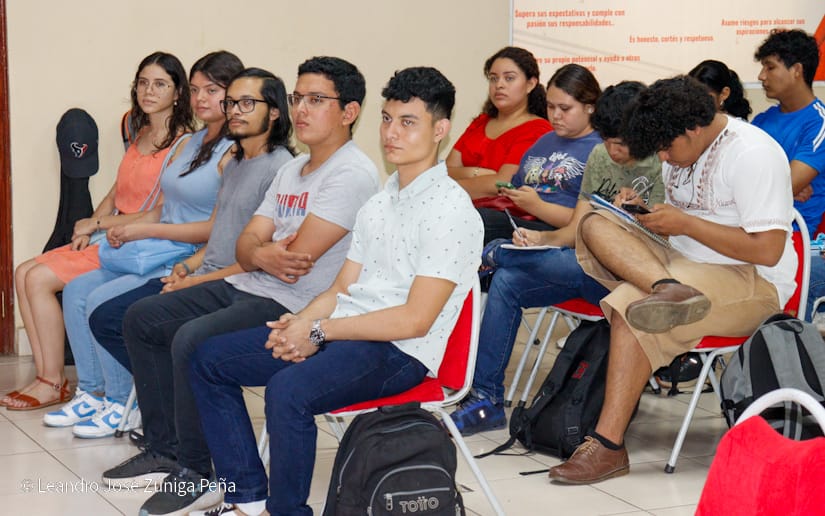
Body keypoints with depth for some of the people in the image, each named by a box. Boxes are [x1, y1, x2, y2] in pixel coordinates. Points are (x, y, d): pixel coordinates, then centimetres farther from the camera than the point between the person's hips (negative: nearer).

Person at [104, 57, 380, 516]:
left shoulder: (352, 173, -13)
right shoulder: (292, 170, 17)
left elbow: (297, 257, -21)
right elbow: (245, 246, 10)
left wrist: (257, 254, -1)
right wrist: (262, 255, -14)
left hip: (294, 306, -10)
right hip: (247, 288, 10)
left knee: (192, 339, -30)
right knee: (142, 318, 10)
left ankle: (197, 475, -14)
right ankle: (165, 448, 17)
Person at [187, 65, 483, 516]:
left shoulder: (450, 208, -11)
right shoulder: (379, 203, 18)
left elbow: (415, 319, -18)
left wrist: (319, 332, -15)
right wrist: (300, 322, -5)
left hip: (400, 352, -9)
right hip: (341, 333, 10)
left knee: (288, 390, -36)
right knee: (210, 359, 5)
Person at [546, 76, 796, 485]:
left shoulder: (753, 154, -15)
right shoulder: (682, 150, 13)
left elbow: (768, 250, -22)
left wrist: (684, 223, -17)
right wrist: (643, 211, -1)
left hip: (750, 282, -9)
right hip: (680, 265, 9)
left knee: (628, 307, -31)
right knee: (595, 224, -12)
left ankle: (608, 445, -31)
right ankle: (667, 288, -37)